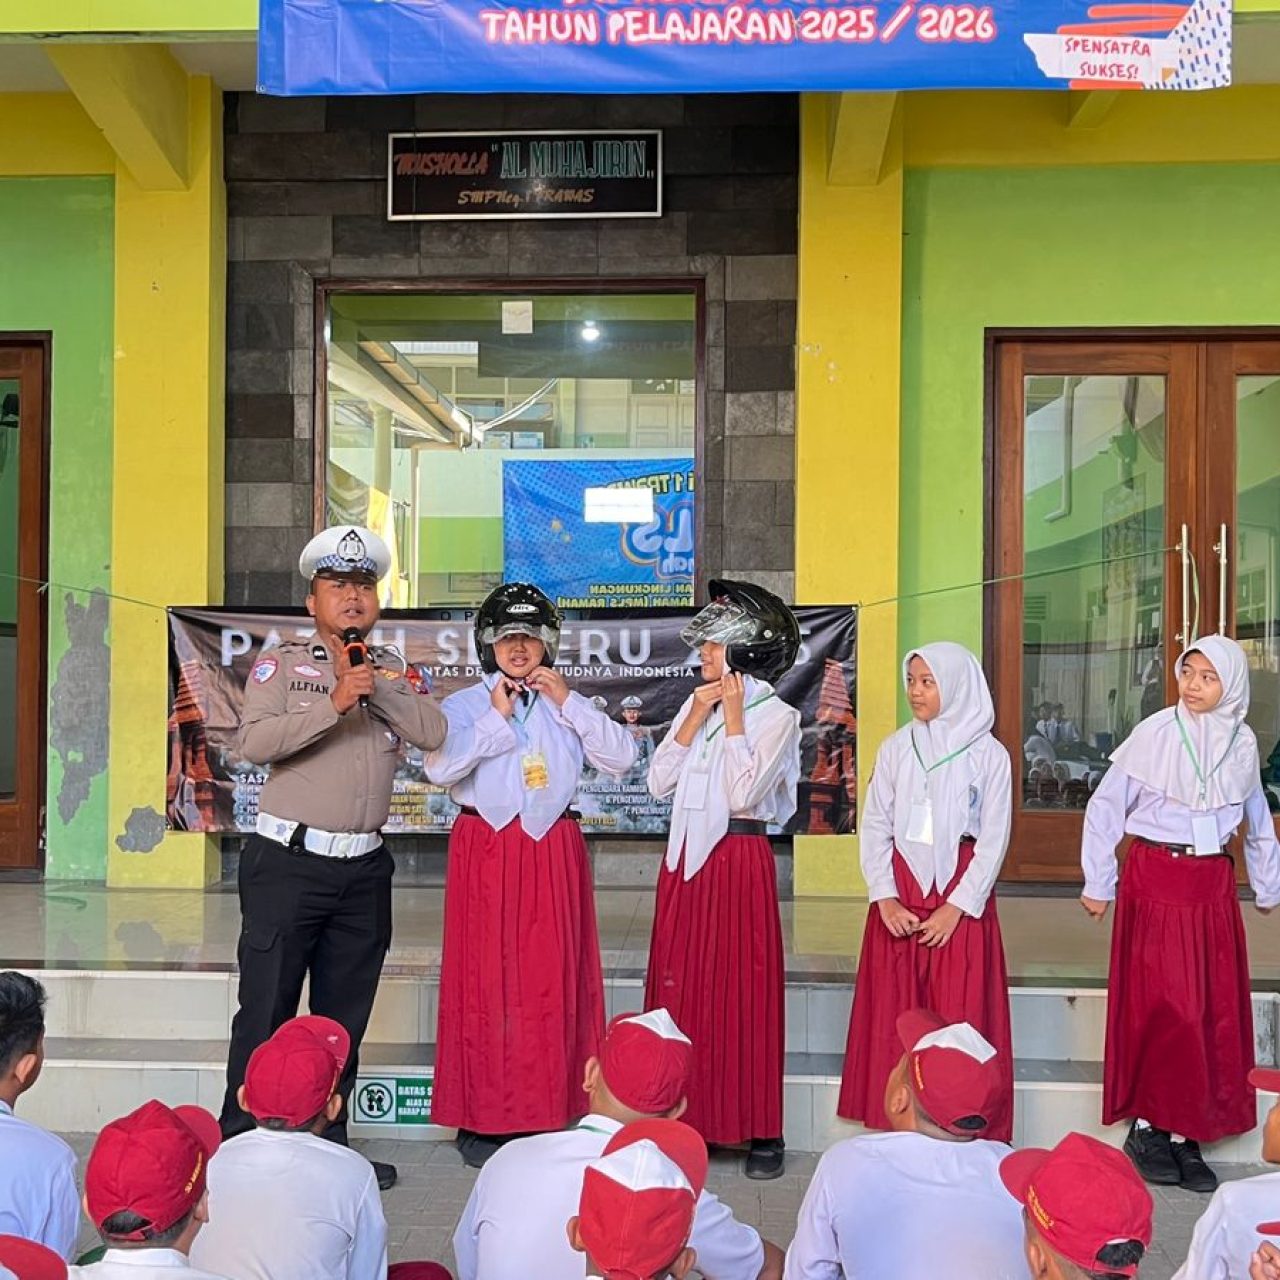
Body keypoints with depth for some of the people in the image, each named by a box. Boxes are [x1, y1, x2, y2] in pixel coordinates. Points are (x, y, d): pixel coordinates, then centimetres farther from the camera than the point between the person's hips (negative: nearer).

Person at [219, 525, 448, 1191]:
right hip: (288, 861, -4)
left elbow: (433, 732, -4)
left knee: (344, 1016, 12)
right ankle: (240, 1143, 11)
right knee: (266, 1010, 0)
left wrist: (376, 685, -12)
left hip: (364, 868, 4)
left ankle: (328, 1142, 23)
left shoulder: (393, 668, 12)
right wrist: (334, 704, -22)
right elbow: (255, 741, -14)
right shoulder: (282, 663, 1)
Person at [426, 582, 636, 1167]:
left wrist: (568, 701, -5)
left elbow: (621, 757, -1)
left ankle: (545, 1115, 11)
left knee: (551, 983, 1)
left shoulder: (567, 707, 13)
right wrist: (496, 717, -8)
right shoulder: (462, 706, 7)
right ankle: (481, 1119, 10)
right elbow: (440, 767, -12)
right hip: (485, 851, -1)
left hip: (553, 853, 2)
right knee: (484, 981, 0)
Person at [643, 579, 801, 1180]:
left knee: (741, 990, -2)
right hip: (684, 859, 6)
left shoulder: (777, 715, -5)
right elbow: (659, 782, 3)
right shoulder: (696, 702, 12)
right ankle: (686, 1118, 17)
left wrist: (733, 717, -13)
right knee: (679, 986, 7)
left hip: (738, 861, -6)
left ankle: (761, 1131, 9)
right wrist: (697, 718, -4)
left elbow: (742, 794, -17)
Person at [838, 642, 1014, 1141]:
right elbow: (875, 824, 4)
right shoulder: (896, 748, 5)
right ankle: (895, 1133, 14)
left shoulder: (988, 754, -1)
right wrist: (884, 897, -6)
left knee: (961, 1021, -2)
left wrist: (957, 906, -9)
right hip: (899, 896, 2)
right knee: (892, 1020, 4)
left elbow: (994, 838, -2)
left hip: (961, 897, -2)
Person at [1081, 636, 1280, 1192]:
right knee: (1160, 1005, -3)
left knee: (1216, 1010, 6)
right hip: (1155, 880, -4)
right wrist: (1098, 884, -2)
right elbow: (1105, 807, -4)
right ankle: (1146, 1125, 11)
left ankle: (1186, 1131, 16)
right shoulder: (1156, 733, -8)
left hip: (1213, 885, 5)